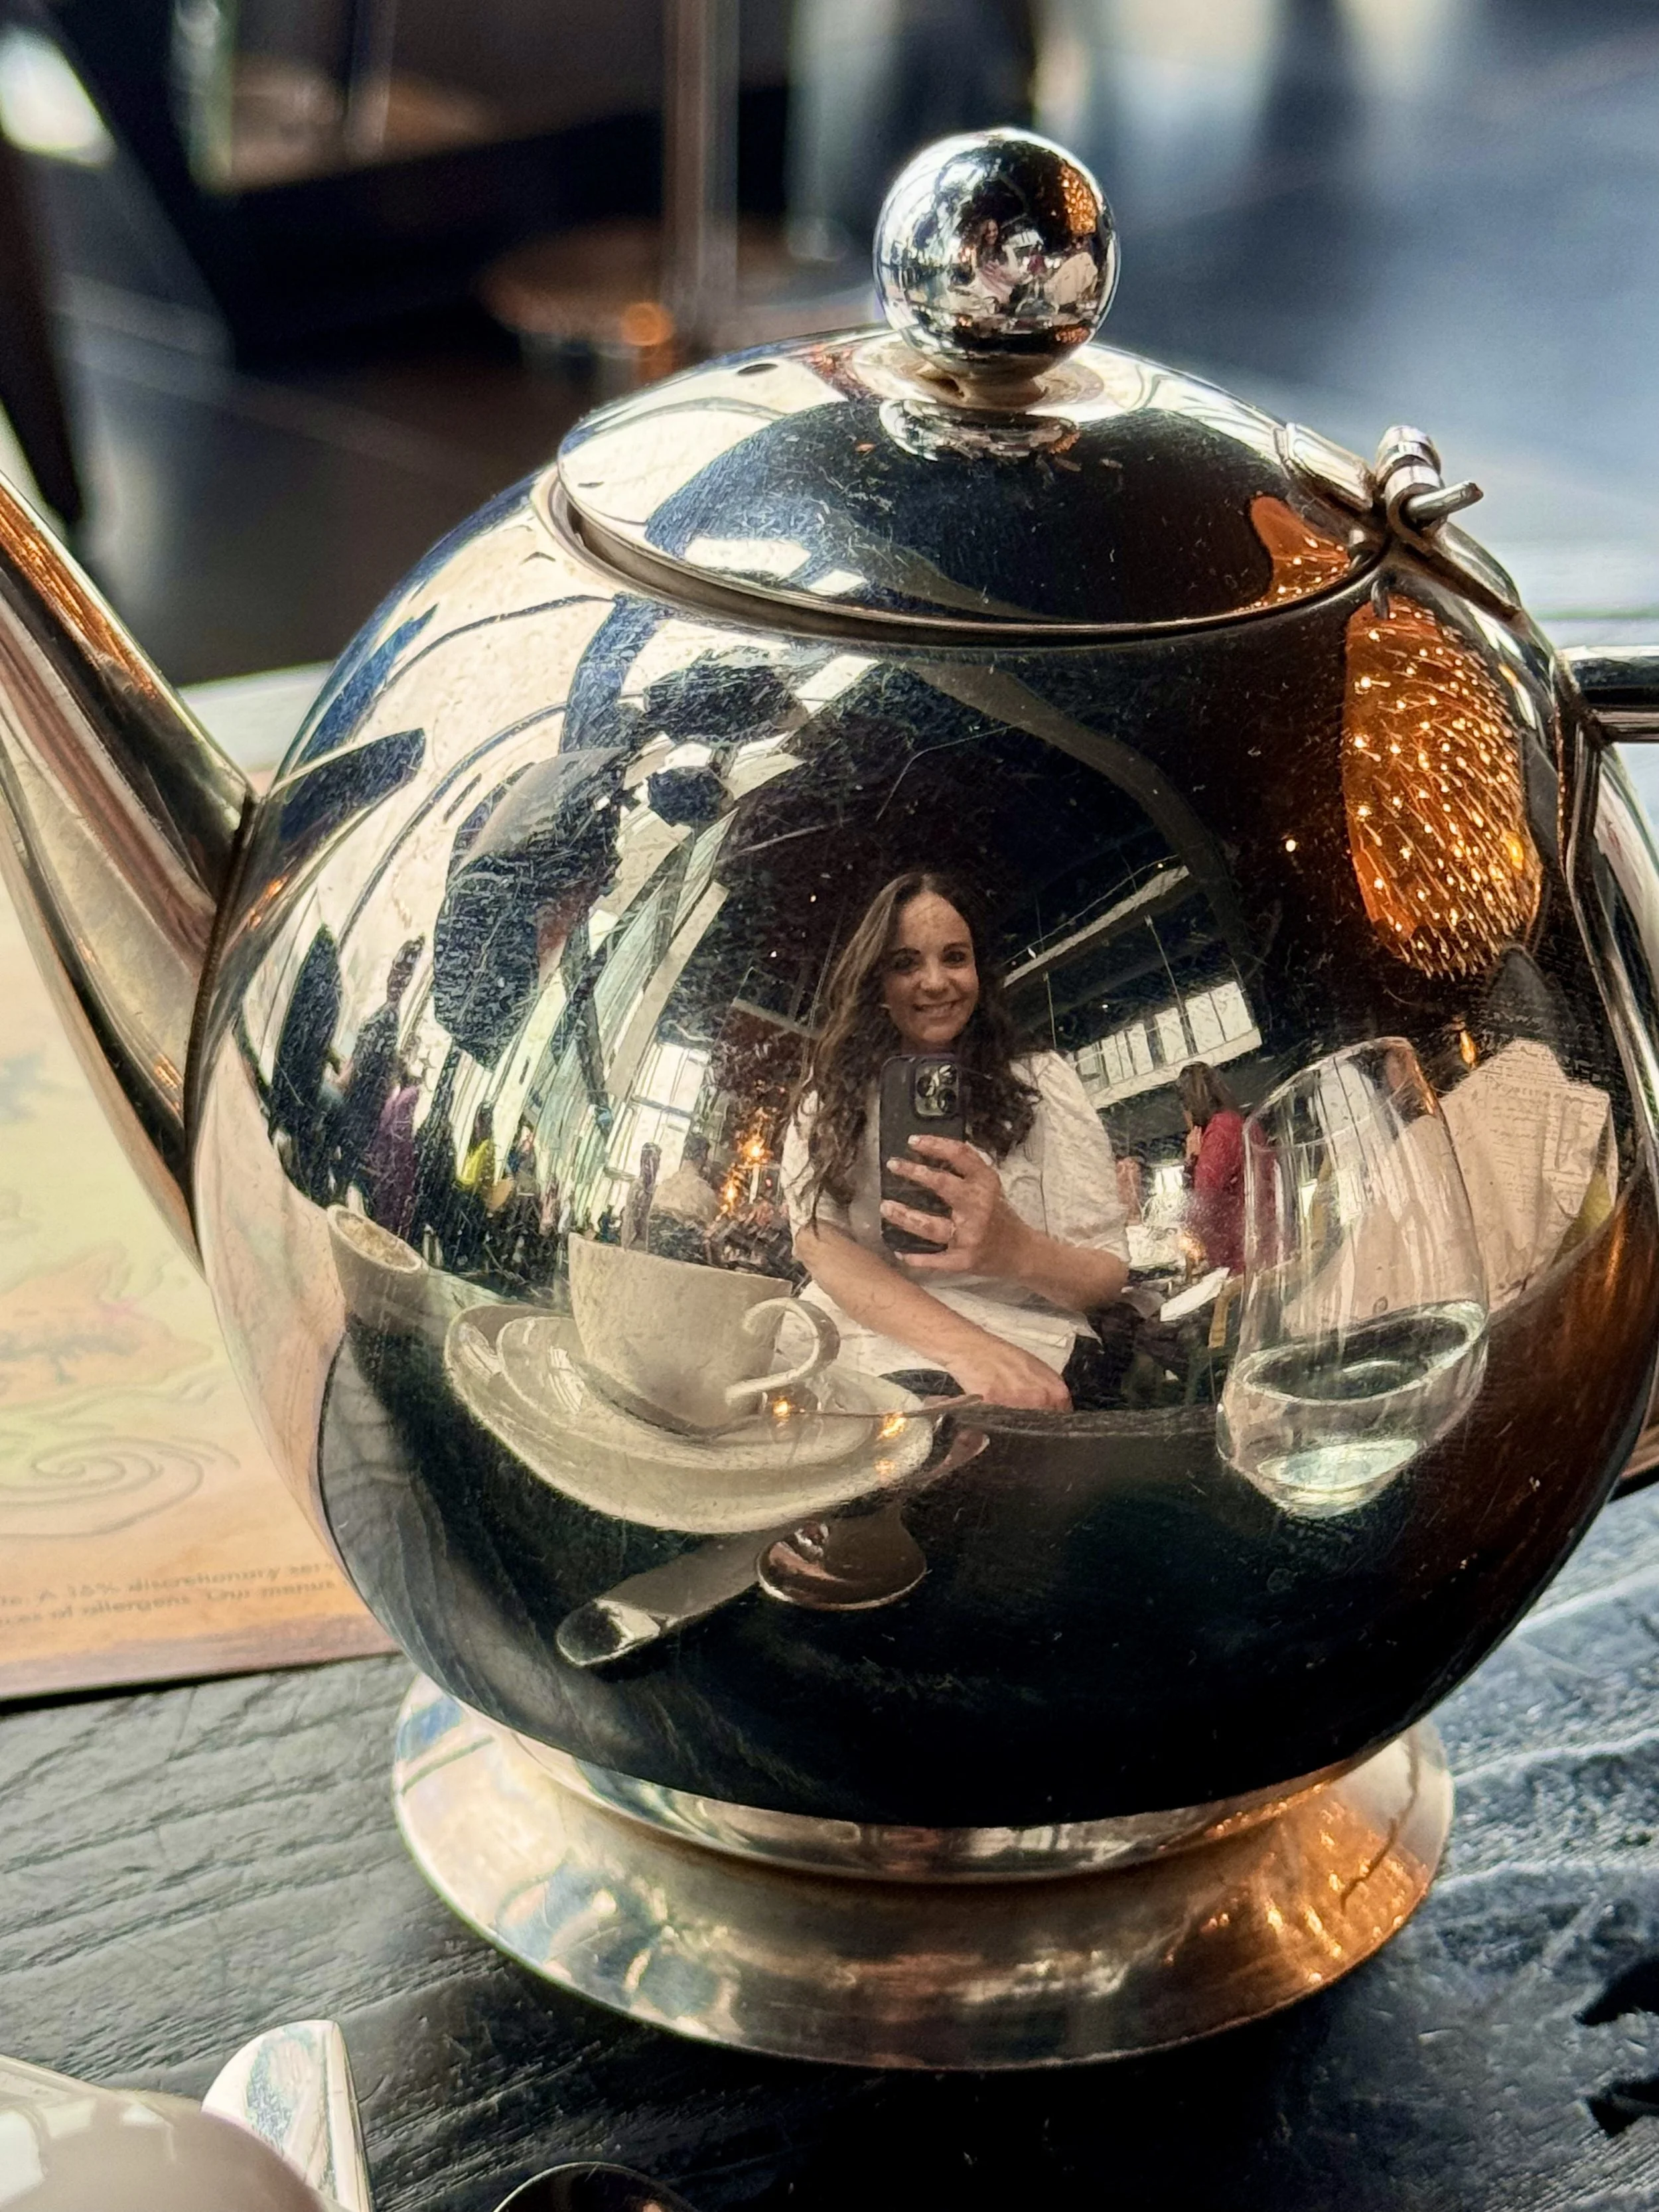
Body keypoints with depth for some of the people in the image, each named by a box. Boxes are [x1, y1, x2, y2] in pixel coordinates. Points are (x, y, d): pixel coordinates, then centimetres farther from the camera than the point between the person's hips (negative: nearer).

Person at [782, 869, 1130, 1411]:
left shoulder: (1041, 1081, 12)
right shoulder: (833, 1087, 14)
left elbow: (1107, 1273, 5)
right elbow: (817, 1241, -3)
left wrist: (1014, 1251, -21)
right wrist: (968, 1346, -22)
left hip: (1019, 1367, -3)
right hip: (851, 1358, 3)